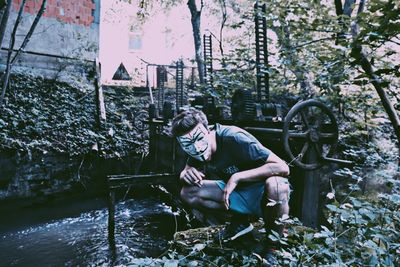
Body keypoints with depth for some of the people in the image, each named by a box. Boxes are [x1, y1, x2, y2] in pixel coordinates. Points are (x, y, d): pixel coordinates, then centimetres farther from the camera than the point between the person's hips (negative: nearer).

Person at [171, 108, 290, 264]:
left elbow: (283, 168, -32)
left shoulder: (232, 138, -28)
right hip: (237, 193, 6)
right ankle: (240, 220, 6)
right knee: (188, 193, -12)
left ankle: (273, 249, -15)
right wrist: (187, 174, -18)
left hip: (263, 193, -5)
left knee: (275, 184, -40)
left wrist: (237, 177, -34)